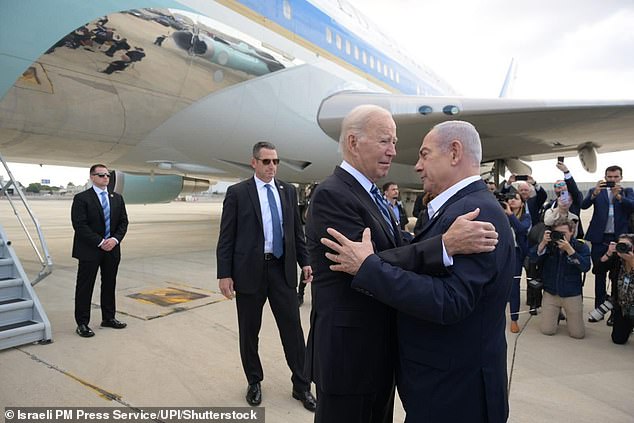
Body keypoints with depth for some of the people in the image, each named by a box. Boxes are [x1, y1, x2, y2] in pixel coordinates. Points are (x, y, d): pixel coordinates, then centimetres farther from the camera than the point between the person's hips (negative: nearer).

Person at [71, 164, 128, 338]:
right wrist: (100, 242, -18)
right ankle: (82, 323, 13)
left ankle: (108, 318, 26)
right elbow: (80, 225, -14)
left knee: (109, 285, 13)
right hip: (89, 250, -5)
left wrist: (115, 239, -9)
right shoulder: (81, 198, -6)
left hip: (112, 249, 5)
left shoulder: (117, 198, 10)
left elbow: (123, 222, 8)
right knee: (85, 287, 3)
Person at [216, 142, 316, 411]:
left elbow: (297, 230, 11)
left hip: (283, 268, 3)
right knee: (249, 331, 11)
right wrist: (224, 274, -9)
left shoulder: (288, 191, 7)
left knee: (293, 329, 6)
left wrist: (305, 261, 5)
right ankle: (254, 381, 32)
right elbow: (226, 237, -4)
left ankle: (301, 385, 22)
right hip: (249, 270, -2)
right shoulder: (237, 192, -3)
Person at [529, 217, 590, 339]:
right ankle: (557, 314, 30)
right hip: (550, 293, 1)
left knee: (578, 333, 0)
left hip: (572, 294, -1)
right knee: (547, 330, -1)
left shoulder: (581, 246, -7)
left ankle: (569, 316, 32)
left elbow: (585, 267, -20)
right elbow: (533, 257, -13)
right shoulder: (549, 244, -3)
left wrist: (569, 249, -27)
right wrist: (543, 242, -26)